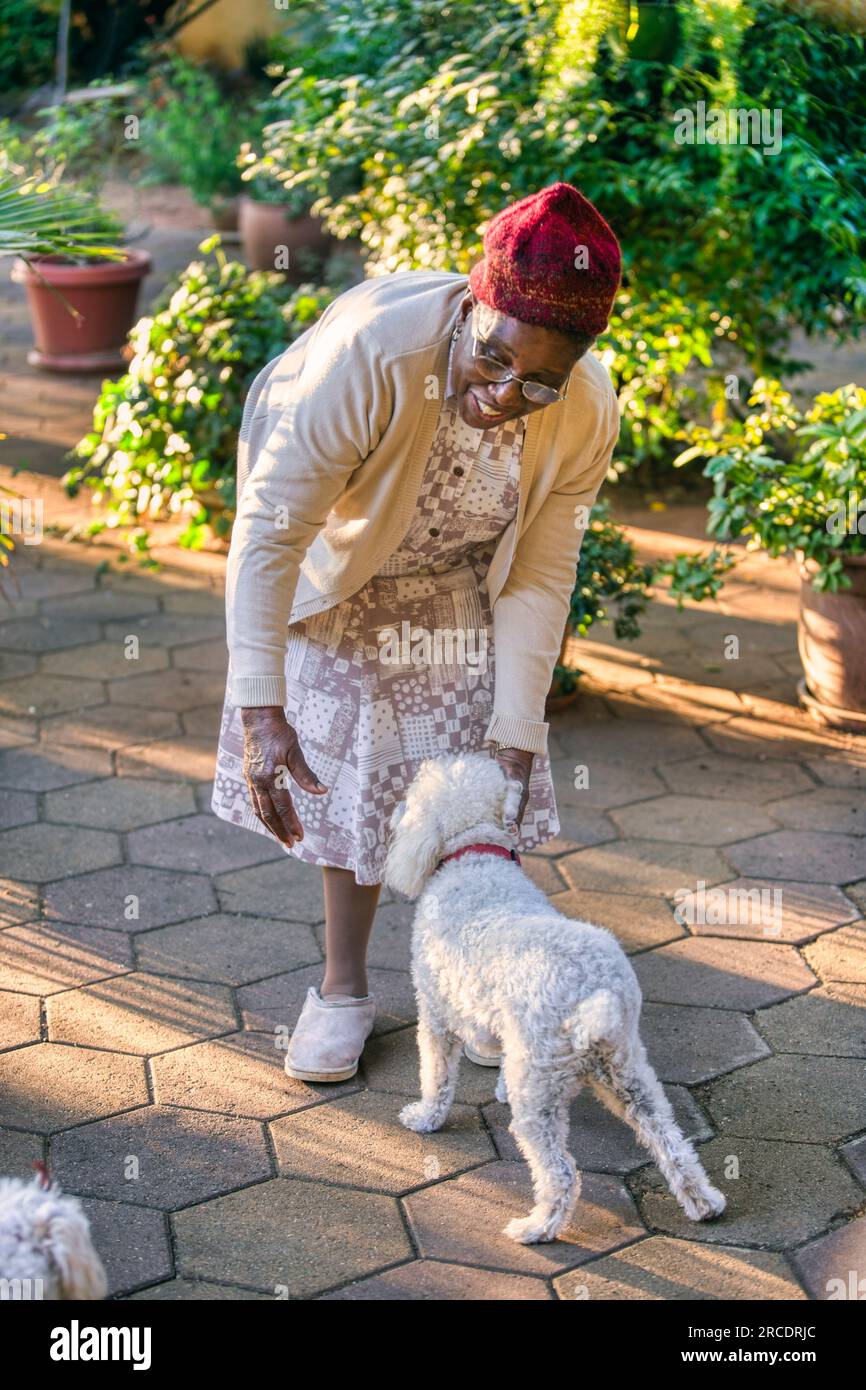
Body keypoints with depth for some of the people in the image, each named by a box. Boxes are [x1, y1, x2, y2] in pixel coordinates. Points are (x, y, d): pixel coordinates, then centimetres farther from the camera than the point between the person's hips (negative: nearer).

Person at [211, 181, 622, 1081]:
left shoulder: (587, 415, -30)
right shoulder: (372, 349, -43)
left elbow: (539, 576, -19)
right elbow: (271, 530, -40)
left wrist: (517, 733, -22)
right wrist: (261, 711, -45)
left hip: (457, 579, 2)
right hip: (340, 560, -2)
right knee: (347, 766, 1)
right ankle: (344, 987, 18)